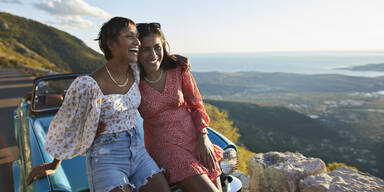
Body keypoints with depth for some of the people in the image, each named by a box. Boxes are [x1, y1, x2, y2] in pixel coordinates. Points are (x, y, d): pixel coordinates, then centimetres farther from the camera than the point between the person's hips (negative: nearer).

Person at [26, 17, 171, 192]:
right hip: (105, 158, -5)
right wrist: (53, 165, 11)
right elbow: (65, 125, -2)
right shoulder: (88, 85, -19)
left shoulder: (135, 70, -3)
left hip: (137, 148, 5)